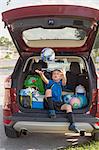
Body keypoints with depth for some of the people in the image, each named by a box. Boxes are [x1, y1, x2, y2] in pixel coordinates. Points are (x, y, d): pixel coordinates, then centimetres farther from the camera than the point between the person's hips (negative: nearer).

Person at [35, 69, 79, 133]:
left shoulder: (61, 83, 17)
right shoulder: (50, 82, 14)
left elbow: (64, 81, -9)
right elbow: (45, 80, -11)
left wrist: (63, 75, -35)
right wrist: (41, 74, -36)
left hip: (59, 103, 2)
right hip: (49, 103, -1)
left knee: (68, 106, -24)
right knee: (48, 90, -25)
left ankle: (72, 124, -34)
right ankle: (51, 111, -26)